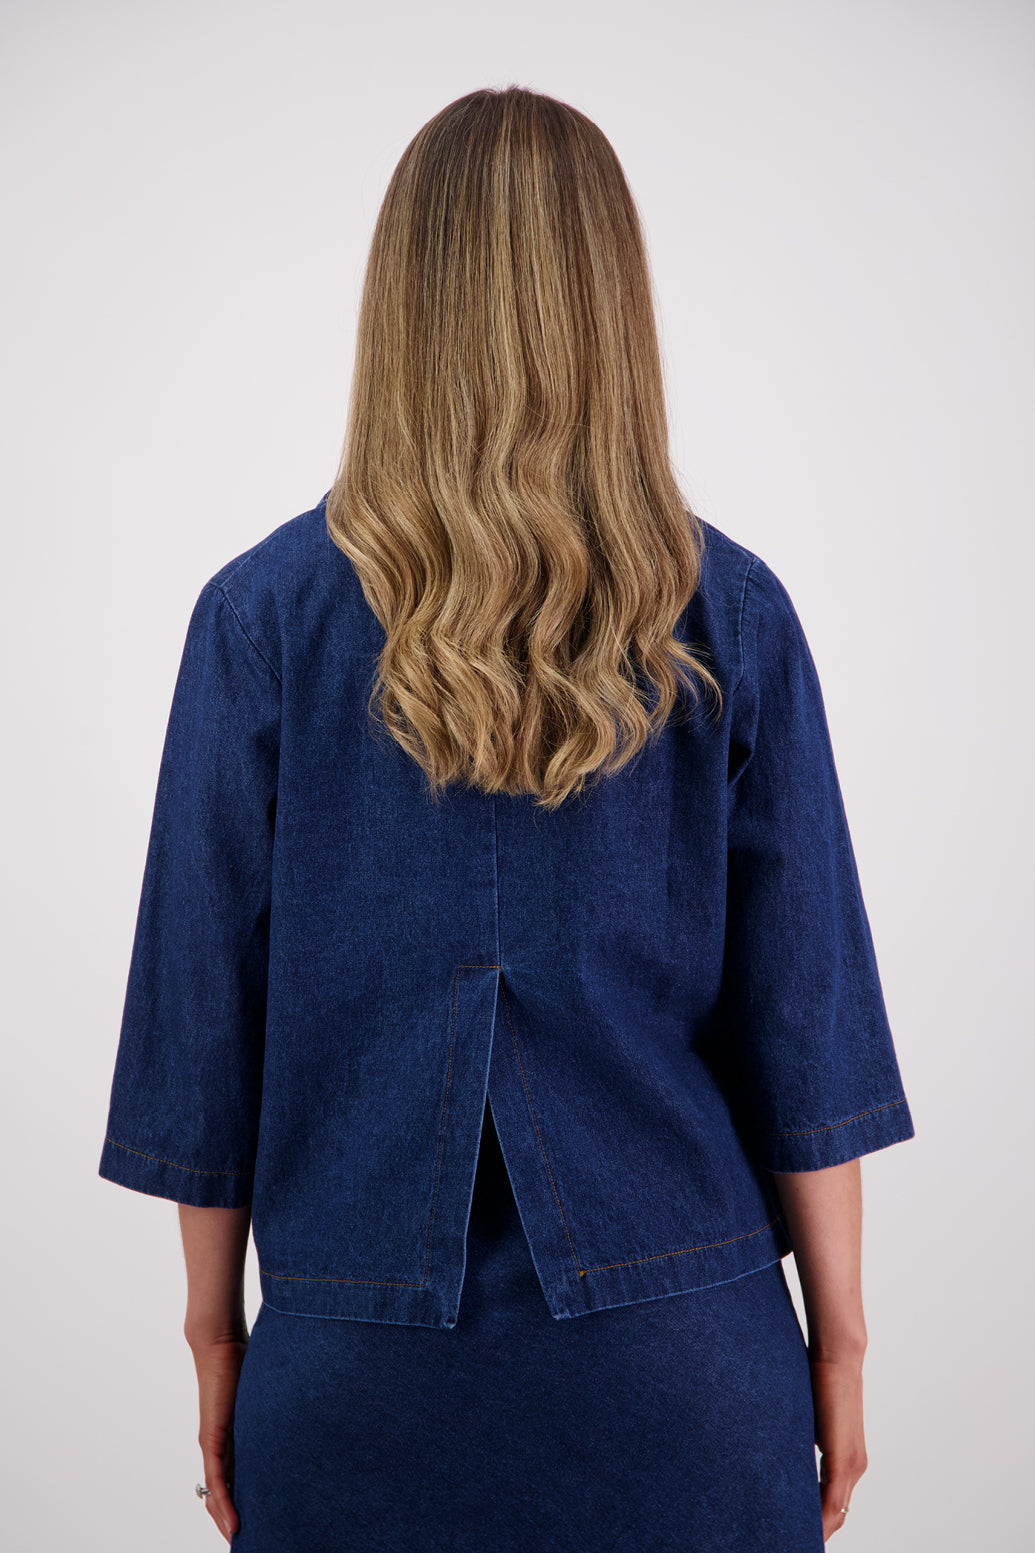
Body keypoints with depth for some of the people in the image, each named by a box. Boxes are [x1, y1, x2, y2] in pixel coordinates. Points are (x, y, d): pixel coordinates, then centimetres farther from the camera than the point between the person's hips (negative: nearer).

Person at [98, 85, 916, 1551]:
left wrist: (215, 1335, 8)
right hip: (684, 1368, 1)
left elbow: (210, 1016, -4)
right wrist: (838, 1338, 7)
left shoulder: (264, 617, -9)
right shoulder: (731, 617, -7)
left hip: (368, 1374, 0)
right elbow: (804, 1024, -4)